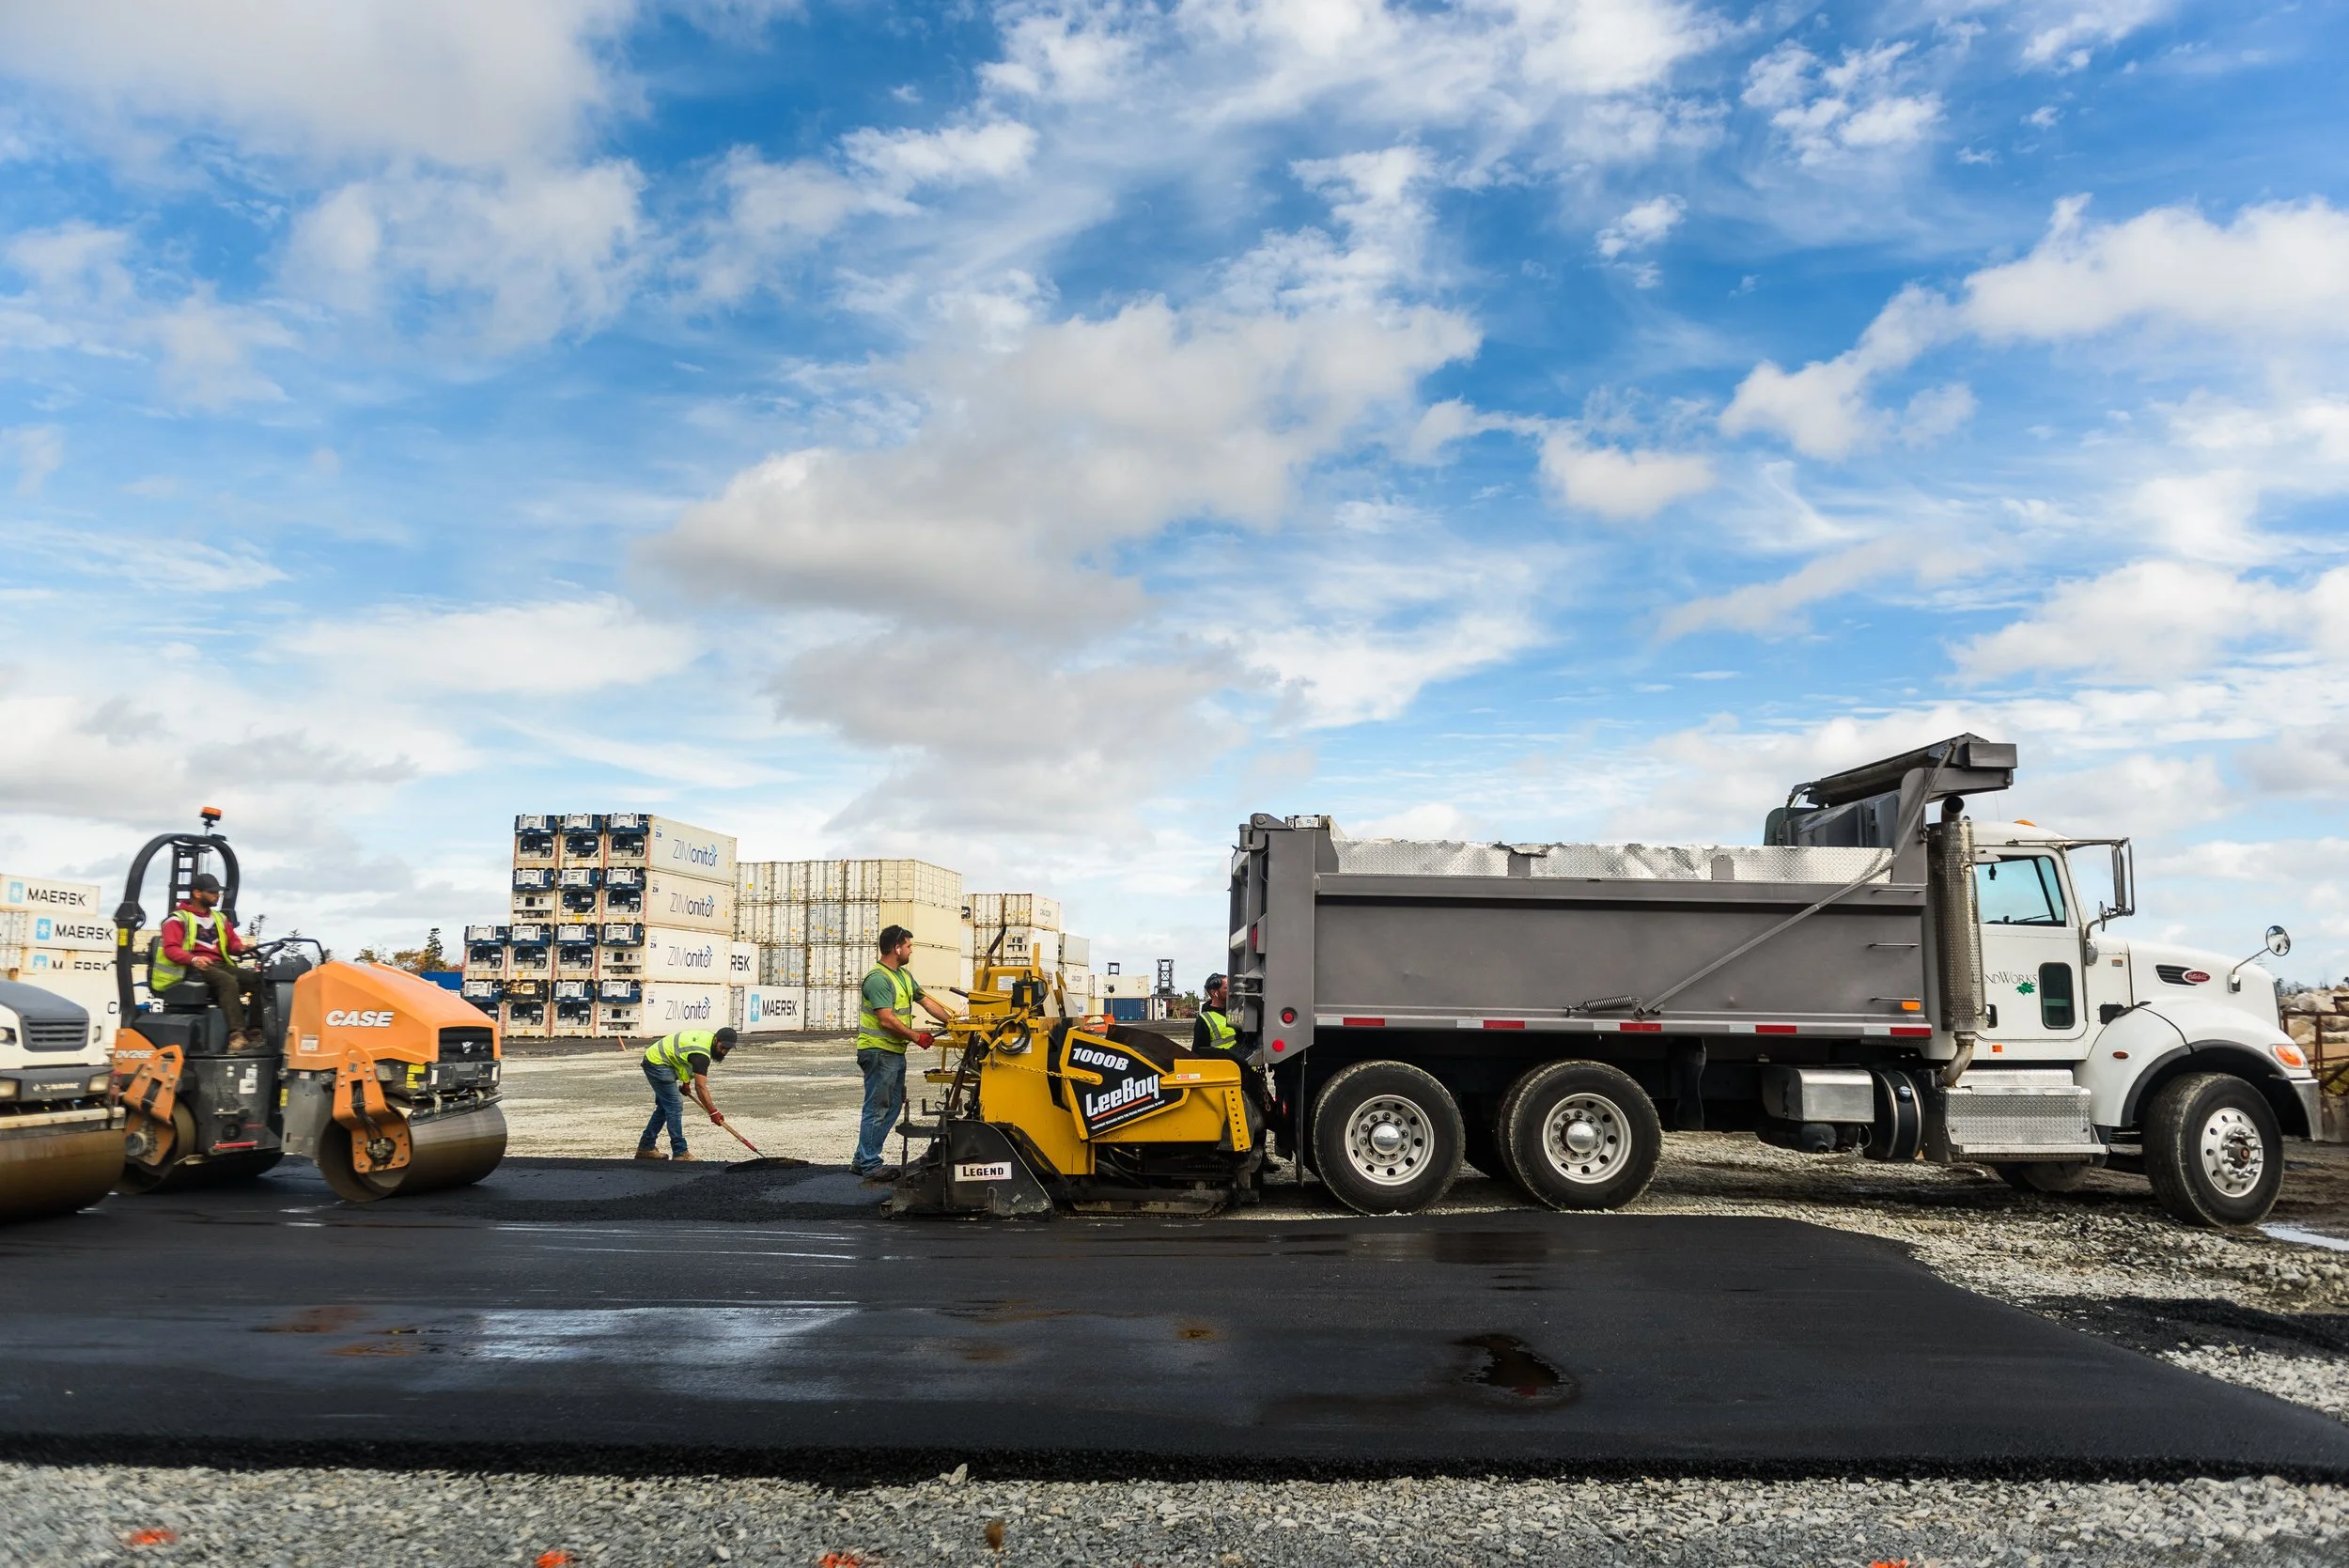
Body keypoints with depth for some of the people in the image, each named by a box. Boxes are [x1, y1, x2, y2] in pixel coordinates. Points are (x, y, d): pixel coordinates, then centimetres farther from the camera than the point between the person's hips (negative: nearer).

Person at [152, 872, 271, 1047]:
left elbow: (232, 942, 22)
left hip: (221, 965, 7)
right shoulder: (179, 919, 4)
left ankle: (255, 1031, -25)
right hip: (194, 968, -7)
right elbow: (171, 948, -8)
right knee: (228, 981, -37)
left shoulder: (219, 918, 25)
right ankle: (237, 1034, -48)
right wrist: (193, 959, -28)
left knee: (258, 979, -19)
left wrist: (242, 948, -4)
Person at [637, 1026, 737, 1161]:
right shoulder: (701, 1053, -28)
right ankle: (679, 1153, -12)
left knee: (664, 1107, 17)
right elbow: (700, 1087, -31)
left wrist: (686, 1082, 14)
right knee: (675, 1106, -14)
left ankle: (645, 1148, 24)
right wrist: (713, 1113, -31)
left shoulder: (707, 1037, 1)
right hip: (657, 1064, -11)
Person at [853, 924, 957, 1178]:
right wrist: (916, 1036, -15)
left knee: (892, 1107, 14)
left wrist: (952, 1022, 6)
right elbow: (887, 1020, -23)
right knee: (877, 1109, -4)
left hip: (895, 1052, 10)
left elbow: (927, 1001, 15)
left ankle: (862, 1160, 20)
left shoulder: (904, 975, 14)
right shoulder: (878, 979, -18)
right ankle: (869, 1165, 4)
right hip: (878, 1052, -10)